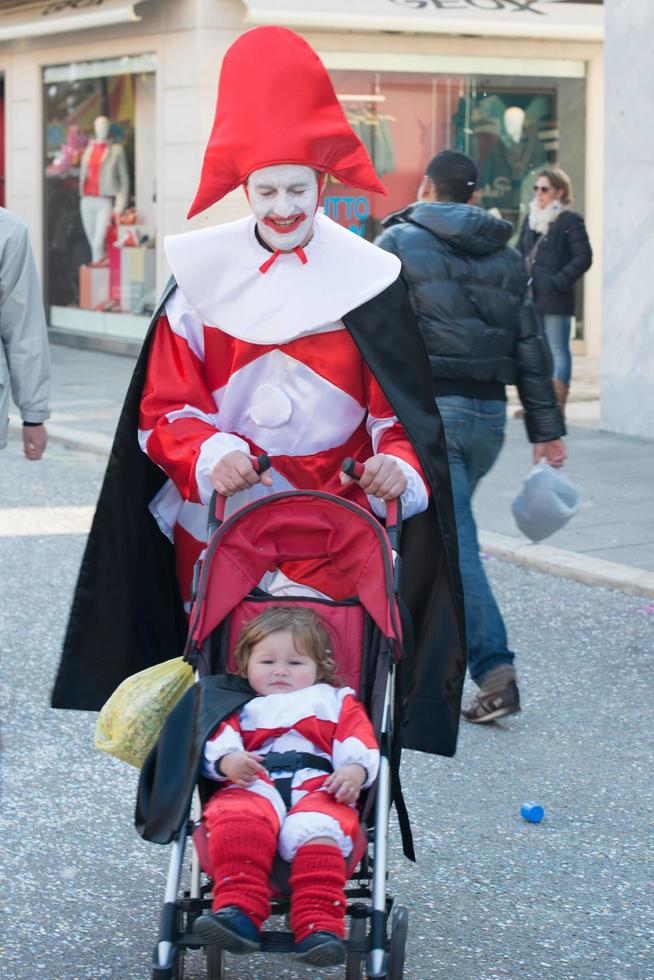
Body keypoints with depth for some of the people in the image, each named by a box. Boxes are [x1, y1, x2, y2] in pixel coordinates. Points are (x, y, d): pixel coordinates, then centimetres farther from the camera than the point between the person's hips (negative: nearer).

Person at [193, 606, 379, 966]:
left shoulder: (335, 701, 33)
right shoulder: (240, 707, 33)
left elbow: (358, 740, 15)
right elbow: (218, 741, 14)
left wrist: (355, 770, -8)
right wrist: (226, 760, -12)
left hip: (318, 787, -1)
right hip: (254, 786, 1)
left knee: (317, 831, -37)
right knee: (237, 822, -37)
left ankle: (318, 928, -46)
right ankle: (239, 912, -46)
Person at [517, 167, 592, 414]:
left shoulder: (570, 221, -6)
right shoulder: (530, 220, 15)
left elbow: (584, 258, -11)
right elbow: (520, 253, 23)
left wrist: (559, 282, -16)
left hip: (556, 301, -7)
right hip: (531, 299, 7)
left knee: (558, 351, -3)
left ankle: (558, 404, -3)